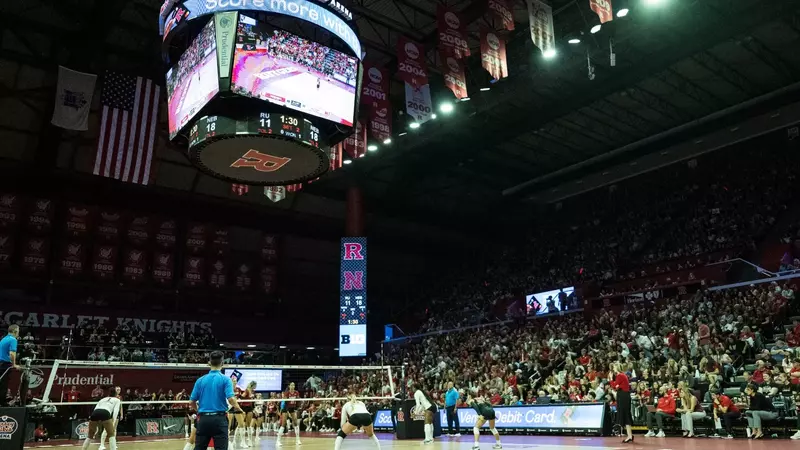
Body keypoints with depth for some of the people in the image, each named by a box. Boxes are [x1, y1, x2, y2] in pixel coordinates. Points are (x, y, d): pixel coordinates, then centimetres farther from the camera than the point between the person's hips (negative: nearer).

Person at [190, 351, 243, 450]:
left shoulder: (200, 380, 6)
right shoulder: (225, 379, -5)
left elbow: (191, 402, 8)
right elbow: (231, 399, -15)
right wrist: (238, 408, 5)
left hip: (203, 419, 3)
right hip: (219, 419, -3)